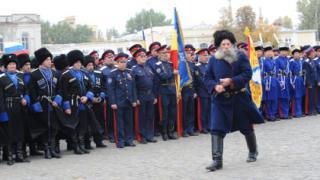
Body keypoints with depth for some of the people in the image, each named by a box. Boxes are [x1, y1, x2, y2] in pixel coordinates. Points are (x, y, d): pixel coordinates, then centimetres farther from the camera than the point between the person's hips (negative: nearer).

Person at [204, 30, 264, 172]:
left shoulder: (240, 56, -4)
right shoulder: (213, 60, 2)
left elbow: (247, 74, -10)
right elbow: (207, 78, 4)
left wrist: (232, 81, -22)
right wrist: (215, 86, -16)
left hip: (239, 97, -1)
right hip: (220, 99, 1)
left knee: (247, 127, 14)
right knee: (217, 129, -11)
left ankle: (253, 153, 38)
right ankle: (217, 160, -9)